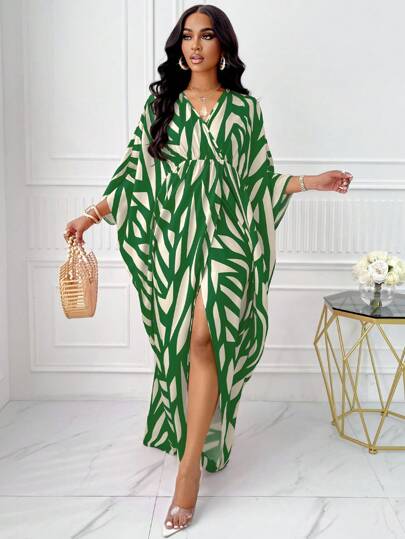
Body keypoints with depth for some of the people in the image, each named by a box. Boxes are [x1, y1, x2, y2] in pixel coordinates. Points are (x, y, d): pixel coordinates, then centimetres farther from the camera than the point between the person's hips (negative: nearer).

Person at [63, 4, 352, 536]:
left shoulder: (245, 108, 8)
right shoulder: (160, 103, 10)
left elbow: (259, 178, 10)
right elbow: (136, 172, 8)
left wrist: (309, 181, -1)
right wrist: (91, 215, -1)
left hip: (223, 237, -2)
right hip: (172, 239, 2)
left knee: (203, 337, -18)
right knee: (181, 343, 6)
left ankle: (190, 463, -11)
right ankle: (202, 439, 28)